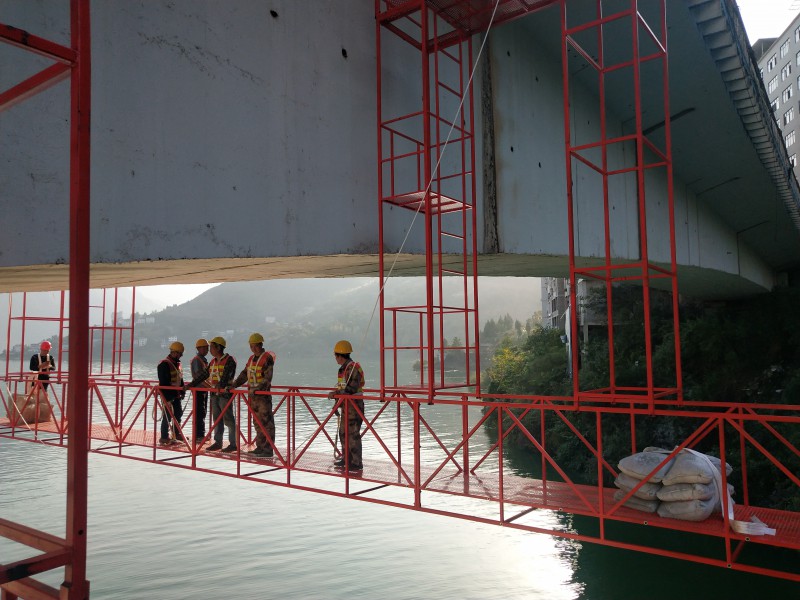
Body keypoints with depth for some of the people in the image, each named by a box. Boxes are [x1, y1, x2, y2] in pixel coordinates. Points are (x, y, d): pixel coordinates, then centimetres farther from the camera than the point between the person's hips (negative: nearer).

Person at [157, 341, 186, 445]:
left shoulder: (177, 364, 13)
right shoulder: (164, 364, -16)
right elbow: (163, 382, -20)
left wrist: (182, 391, 13)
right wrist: (168, 395, -22)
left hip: (176, 394, 9)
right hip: (167, 395, -9)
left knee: (178, 413, 15)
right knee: (167, 416, -4)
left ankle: (177, 435, 27)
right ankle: (164, 438, 4)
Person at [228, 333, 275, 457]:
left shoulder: (267, 358, -9)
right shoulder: (251, 359, 17)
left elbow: (267, 378, -17)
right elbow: (244, 374, 17)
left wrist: (257, 389, -27)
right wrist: (233, 385, 5)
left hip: (263, 394, -8)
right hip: (253, 395, 8)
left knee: (266, 422, -6)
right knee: (257, 423, 13)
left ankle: (268, 449, -3)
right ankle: (260, 447, 21)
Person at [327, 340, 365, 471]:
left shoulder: (353, 367, -16)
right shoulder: (344, 368, 15)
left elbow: (352, 388, -23)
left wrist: (336, 393, -25)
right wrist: (335, 394, 15)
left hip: (354, 405, -10)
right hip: (346, 405, 10)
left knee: (353, 434, -6)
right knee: (343, 433, 17)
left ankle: (356, 463, 0)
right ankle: (346, 459, 29)